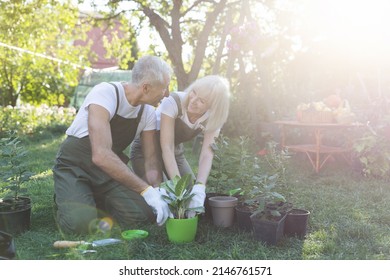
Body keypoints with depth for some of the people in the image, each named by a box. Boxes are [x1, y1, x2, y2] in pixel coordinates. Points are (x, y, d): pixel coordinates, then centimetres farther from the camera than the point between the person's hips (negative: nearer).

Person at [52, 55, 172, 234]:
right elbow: (101, 155, -39)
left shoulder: (148, 112, -7)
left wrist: (159, 193, -23)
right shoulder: (105, 94, -29)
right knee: (80, 221, -30)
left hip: (110, 169, 5)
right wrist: (147, 190, -39)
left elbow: (151, 160, -4)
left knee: (142, 212, -19)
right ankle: (67, 200, 6)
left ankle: (96, 199, 10)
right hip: (74, 166, -5)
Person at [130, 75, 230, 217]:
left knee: (195, 197, -4)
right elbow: (167, 148, -35)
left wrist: (199, 187, -43)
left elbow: (207, 154, -26)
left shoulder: (213, 119, -18)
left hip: (176, 151, 4)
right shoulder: (173, 102, -33)